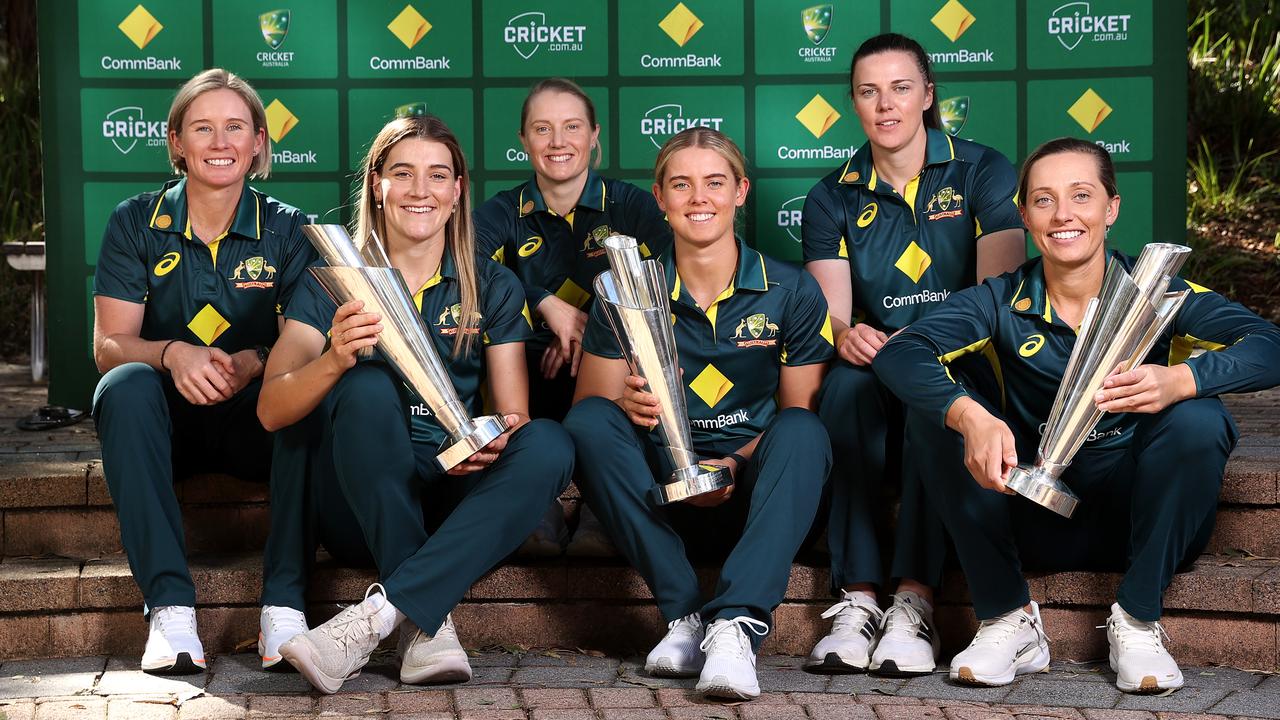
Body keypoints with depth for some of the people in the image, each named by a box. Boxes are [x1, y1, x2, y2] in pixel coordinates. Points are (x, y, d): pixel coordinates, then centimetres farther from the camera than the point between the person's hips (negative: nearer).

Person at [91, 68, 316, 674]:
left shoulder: (287, 230, 2)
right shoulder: (135, 223, 2)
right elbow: (109, 346, -6)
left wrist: (255, 362, -28)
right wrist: (172, 354, -28)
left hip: (256, 419, 0)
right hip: (165, 420, 0)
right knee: (126, 386, -33)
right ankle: (169, 604, -40)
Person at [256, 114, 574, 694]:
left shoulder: (492, 287, 9)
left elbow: (514, 416, 3)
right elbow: (272, 411, -9)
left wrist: (493, 442, -23)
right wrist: (334, 360, -30)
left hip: (454, 492, 2)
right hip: (359, 501, -2)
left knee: (549, 446, -29)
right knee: (370, 388, -32)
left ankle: (373, 618, -36)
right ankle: (427, 621, -33)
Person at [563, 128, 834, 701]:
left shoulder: (791, 293, 1)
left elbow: (802, 415, -1)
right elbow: (590, 406, 0)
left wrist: (735, 465, -20)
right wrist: (625, 407, -25)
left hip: (753, 498, -1)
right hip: (660, 493, 1)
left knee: (801, 431, -31)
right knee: (590, 421, -26)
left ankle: (737, 626, -43)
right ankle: (684, 614, -29)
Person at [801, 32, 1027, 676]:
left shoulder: (982, 172, 1)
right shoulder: (833, 198, 9)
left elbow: (1001, 286, -13)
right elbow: (830, 311, -4)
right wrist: (846, 336, -30)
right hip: (877, 371, 2)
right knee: (844, 385, -33)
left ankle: (914, 601, -40)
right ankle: (857, 600, -36)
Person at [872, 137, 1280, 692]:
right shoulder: (1002, 303, -3)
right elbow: (899, 354, -20)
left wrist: (1177, 380, -44)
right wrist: (969, 416, -41)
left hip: (1135, 518, -1)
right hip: (1033, 517, 1)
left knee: (1198, 421, -29)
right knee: (936, 413, -20)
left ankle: (1137, 621, -12)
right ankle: (1006, 620, -10)